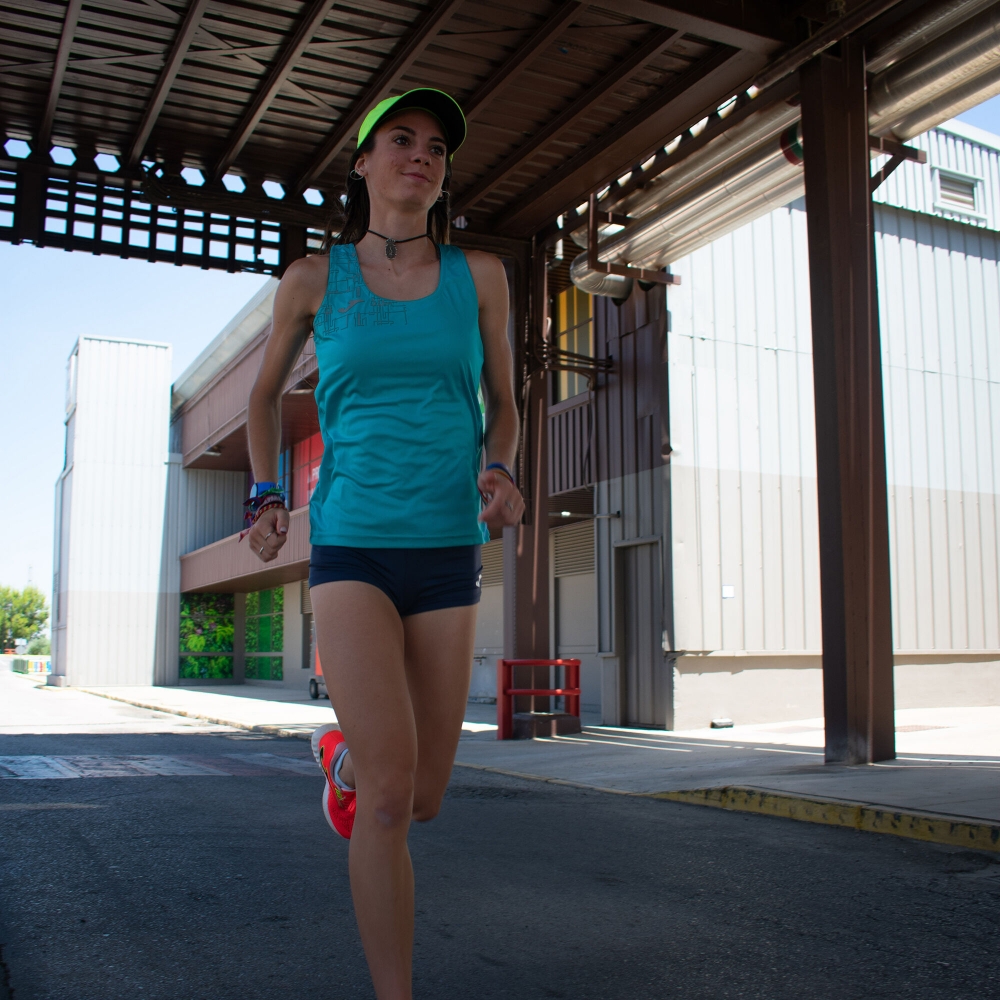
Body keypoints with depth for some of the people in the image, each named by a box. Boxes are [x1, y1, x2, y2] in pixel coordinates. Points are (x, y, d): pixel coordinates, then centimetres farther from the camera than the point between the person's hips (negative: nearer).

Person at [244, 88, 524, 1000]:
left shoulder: (480, 275, 6)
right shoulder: (314, 278, 4)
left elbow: (504, 405, 14)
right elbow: (267, 390, 21)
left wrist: (498, 473, -8)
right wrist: (265, 496, 8)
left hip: (448, 556, 2)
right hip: (350, 548, -2)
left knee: (421, 800, 8)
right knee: (389, 791, -17)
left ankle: (342, 752, 43)